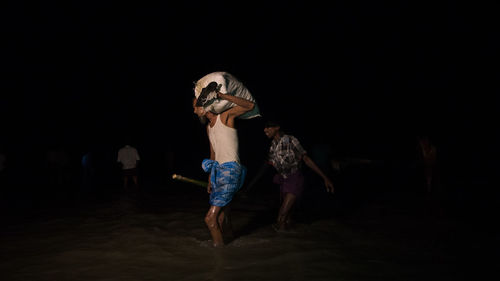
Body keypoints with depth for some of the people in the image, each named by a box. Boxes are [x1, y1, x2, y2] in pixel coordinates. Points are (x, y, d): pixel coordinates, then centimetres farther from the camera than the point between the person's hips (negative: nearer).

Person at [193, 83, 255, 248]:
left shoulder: (226, 116, -4)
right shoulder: (209, 127, 20)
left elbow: (250, 106, -20)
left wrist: (223, 96, -23)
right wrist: (210, 180, 23)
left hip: (230, 170, -8)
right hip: (218, 171, 8)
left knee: (210, 218, -16)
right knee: (221, 219, 11)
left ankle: (219, 247, -6)